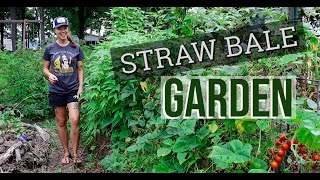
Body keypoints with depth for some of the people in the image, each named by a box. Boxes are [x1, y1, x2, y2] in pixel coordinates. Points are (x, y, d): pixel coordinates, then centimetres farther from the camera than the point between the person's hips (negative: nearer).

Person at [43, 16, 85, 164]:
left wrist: (81, 87, -2)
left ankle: (75, 154, 2)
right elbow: (45, 68, 9)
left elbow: (80, 69, 6)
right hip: (57, 90, 1)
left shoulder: (76, 48, 2)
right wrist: (50, 75, -13)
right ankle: (66, 153, 21)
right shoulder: (50, 48, 2)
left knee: (74, 121, -11)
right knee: (61, 122, 8)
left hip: (73, 89, -1)